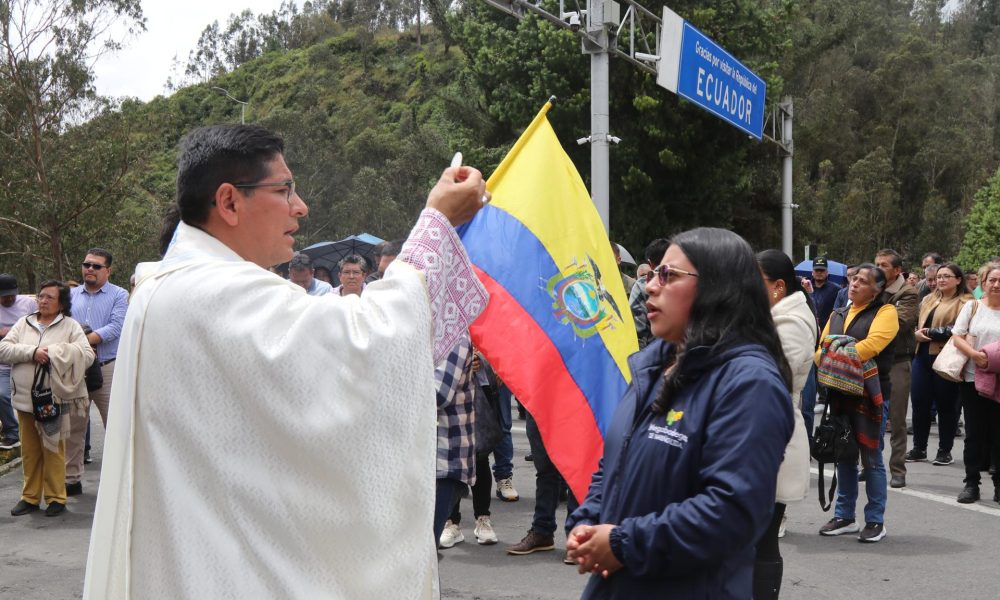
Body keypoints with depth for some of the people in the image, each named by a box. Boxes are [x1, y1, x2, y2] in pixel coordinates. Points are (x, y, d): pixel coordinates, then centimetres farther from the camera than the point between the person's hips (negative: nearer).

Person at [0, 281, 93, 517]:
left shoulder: (70, 326, 2)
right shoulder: (23, 323, 11)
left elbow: (87, 355, -10)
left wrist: (54, 355, -15)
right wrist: (32, 352, -14)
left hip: (55, 399, -3)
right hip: (25, 398, 3)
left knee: (53, 449, 3)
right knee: (29, 451, 10)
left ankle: (56, 497, 14)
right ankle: (30, 496, 21)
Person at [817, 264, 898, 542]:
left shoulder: (885, 313, -4)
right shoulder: (837, 315, 16)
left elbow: (872, 345, -19)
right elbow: (822, 351, 9)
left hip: (870, 396, -6)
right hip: (840, 394, 6)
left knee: (872, 460, 0)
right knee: (844, 457, 11)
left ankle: (875, 521, 8)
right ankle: (844, 517, 20)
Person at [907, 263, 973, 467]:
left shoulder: (965, 303, -4)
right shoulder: (928, 300, 19)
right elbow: (917, 323, 24)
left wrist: (931, 332, -17)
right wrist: (917, 333, 0)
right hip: (923, 356, 6)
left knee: (946, 405, 2)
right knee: (919, 402, 6)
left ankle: (945, 450, 13)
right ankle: (919, 448, 17)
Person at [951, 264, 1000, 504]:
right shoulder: (972, 306, 5)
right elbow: (957, 337, -1)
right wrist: (975, 355, -17)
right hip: (973, 378, 0)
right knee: (974, 432, 5)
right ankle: (971, 483, 12)